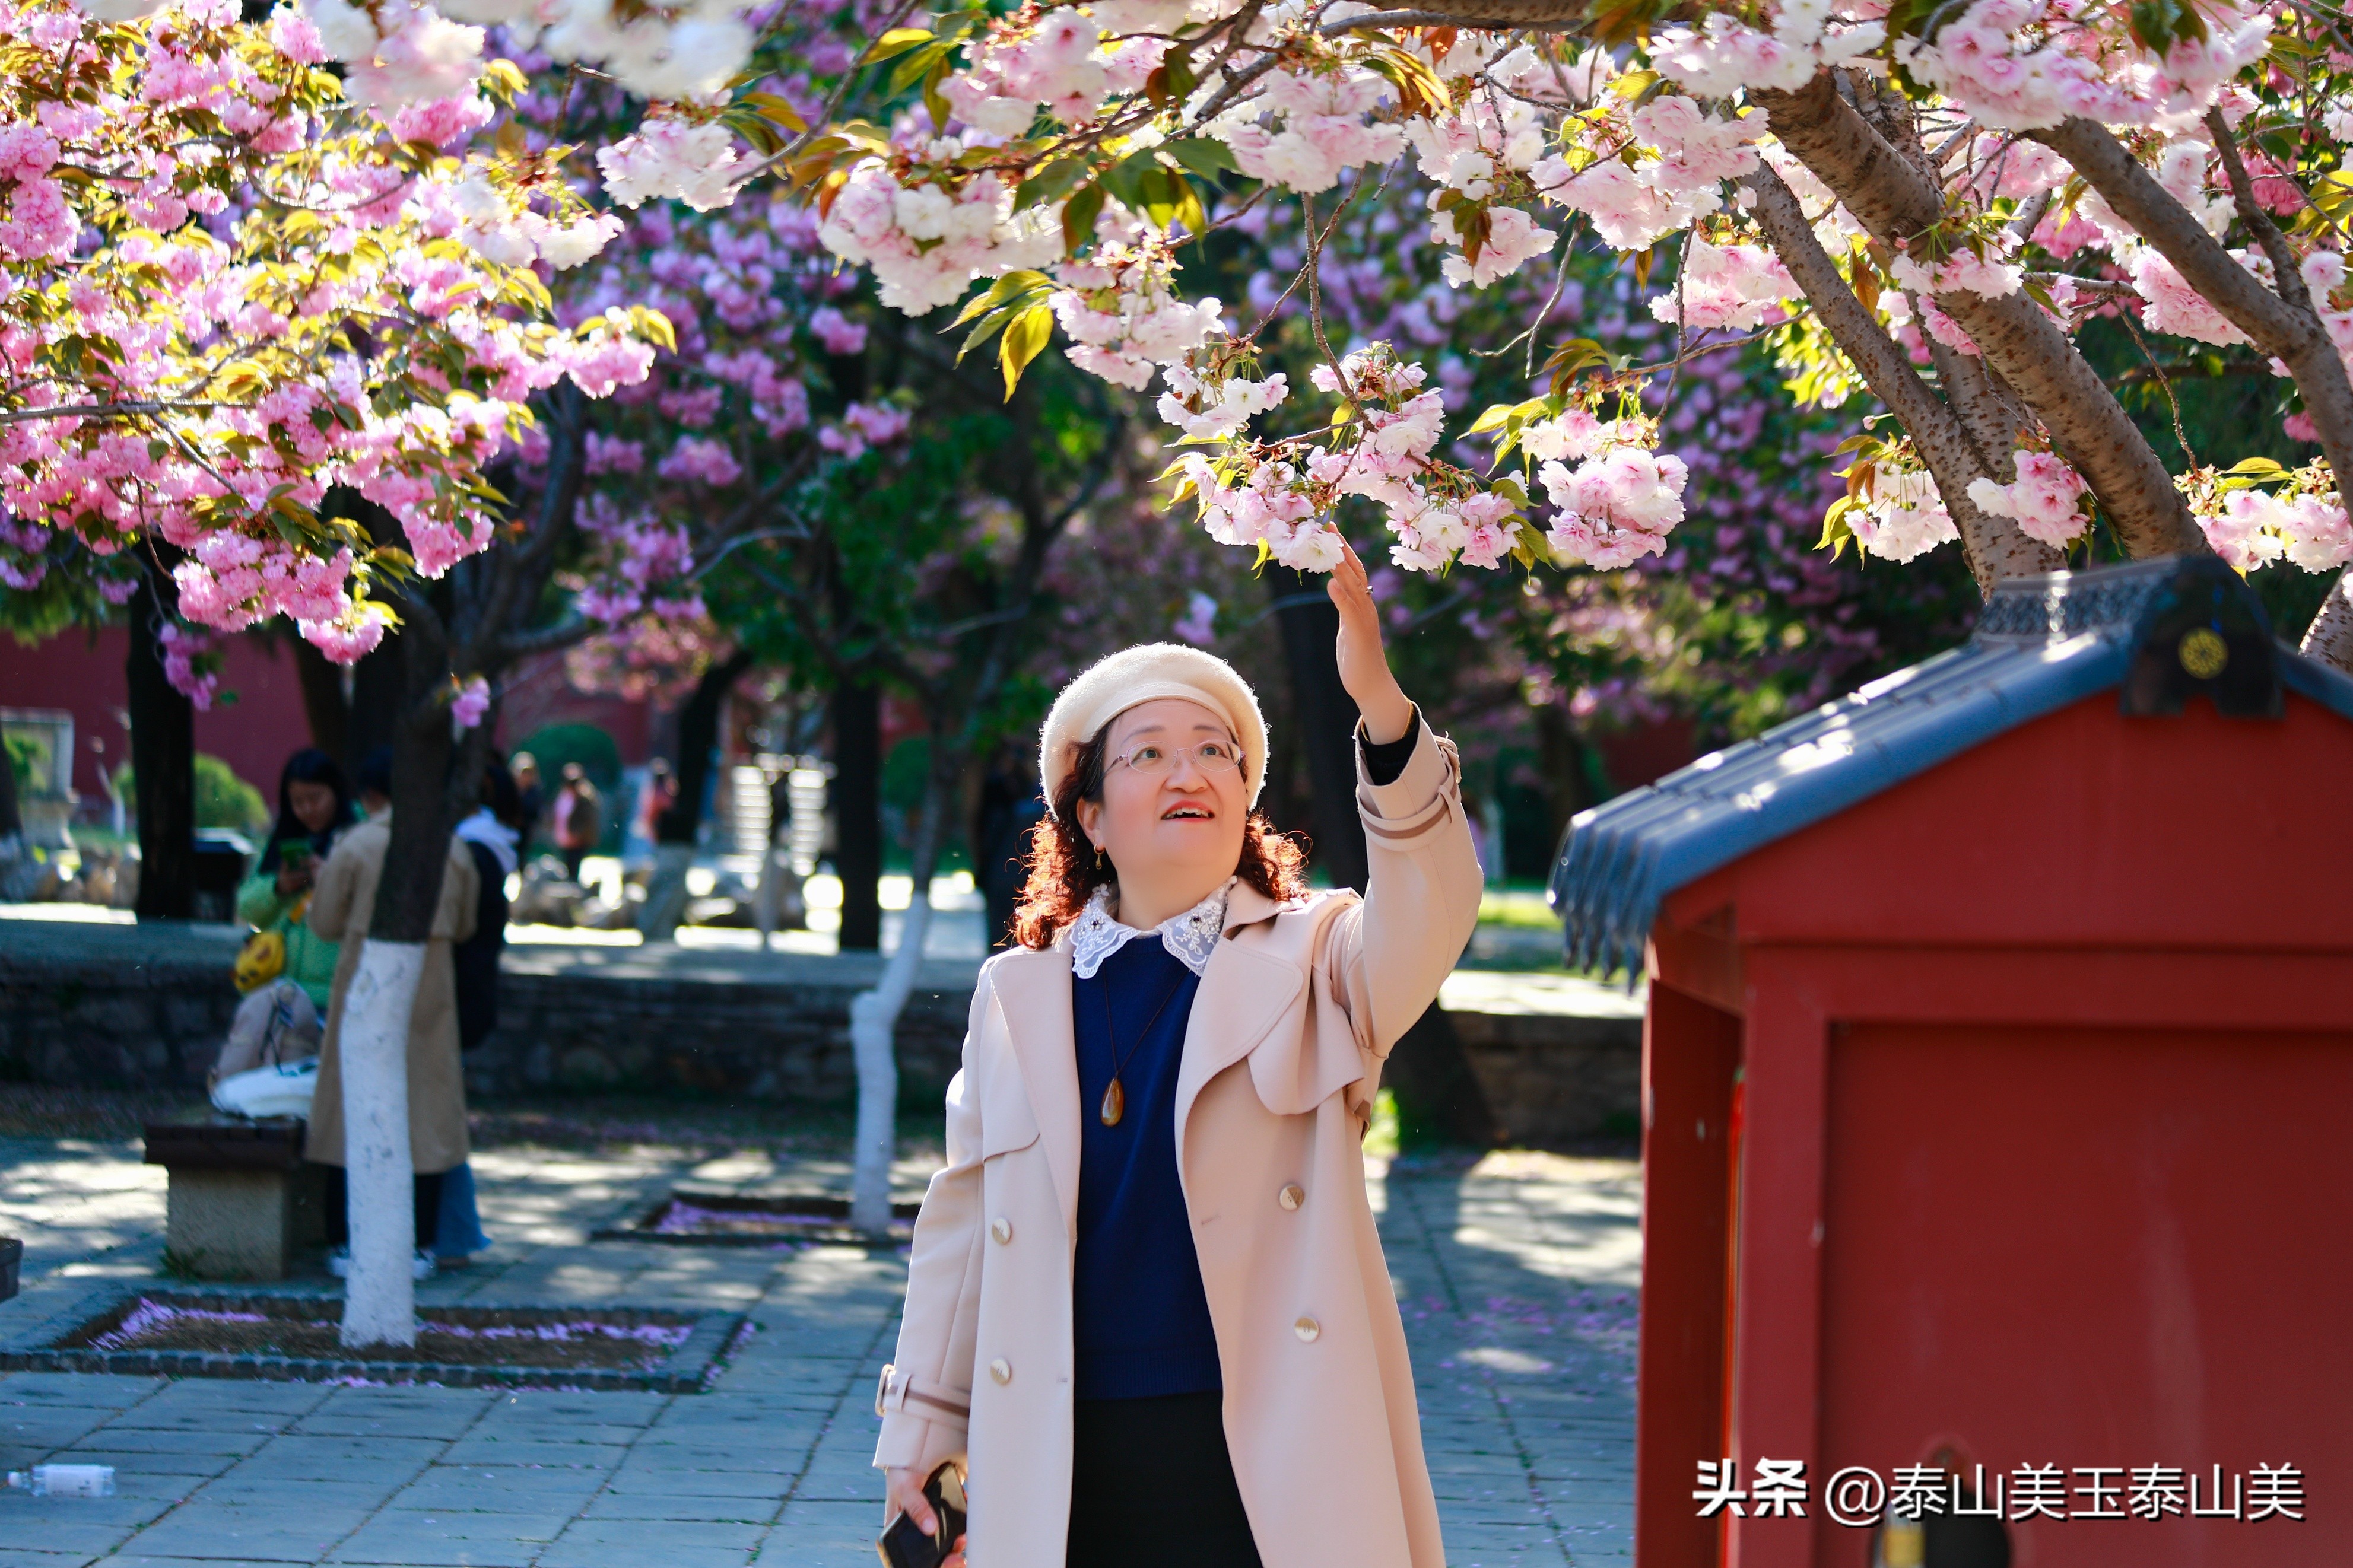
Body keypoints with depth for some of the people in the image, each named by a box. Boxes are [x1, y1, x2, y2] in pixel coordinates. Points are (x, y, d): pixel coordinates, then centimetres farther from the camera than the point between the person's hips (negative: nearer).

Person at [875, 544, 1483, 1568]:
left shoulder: (1310, 963, 4)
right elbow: (962, 1221, 18)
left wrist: (1383, 710, -34)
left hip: (1272, 1464, -2)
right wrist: (922, 1429, 15)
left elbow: (1426, 916, -19)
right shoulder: (1018, 996, 12)